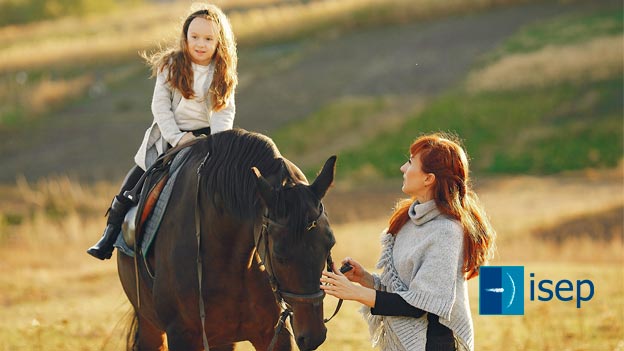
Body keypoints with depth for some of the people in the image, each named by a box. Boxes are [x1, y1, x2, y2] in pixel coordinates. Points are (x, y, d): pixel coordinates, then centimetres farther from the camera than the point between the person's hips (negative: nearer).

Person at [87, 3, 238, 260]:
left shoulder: (223, 74, 0)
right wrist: (177, 137, -17)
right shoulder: (171, 66, -4)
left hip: (206, 135, 1)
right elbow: (160, 106, -7)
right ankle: (111, 234, 6)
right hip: (168, 136, -1)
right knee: (136, 181, -5)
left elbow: (225, 112, -5)